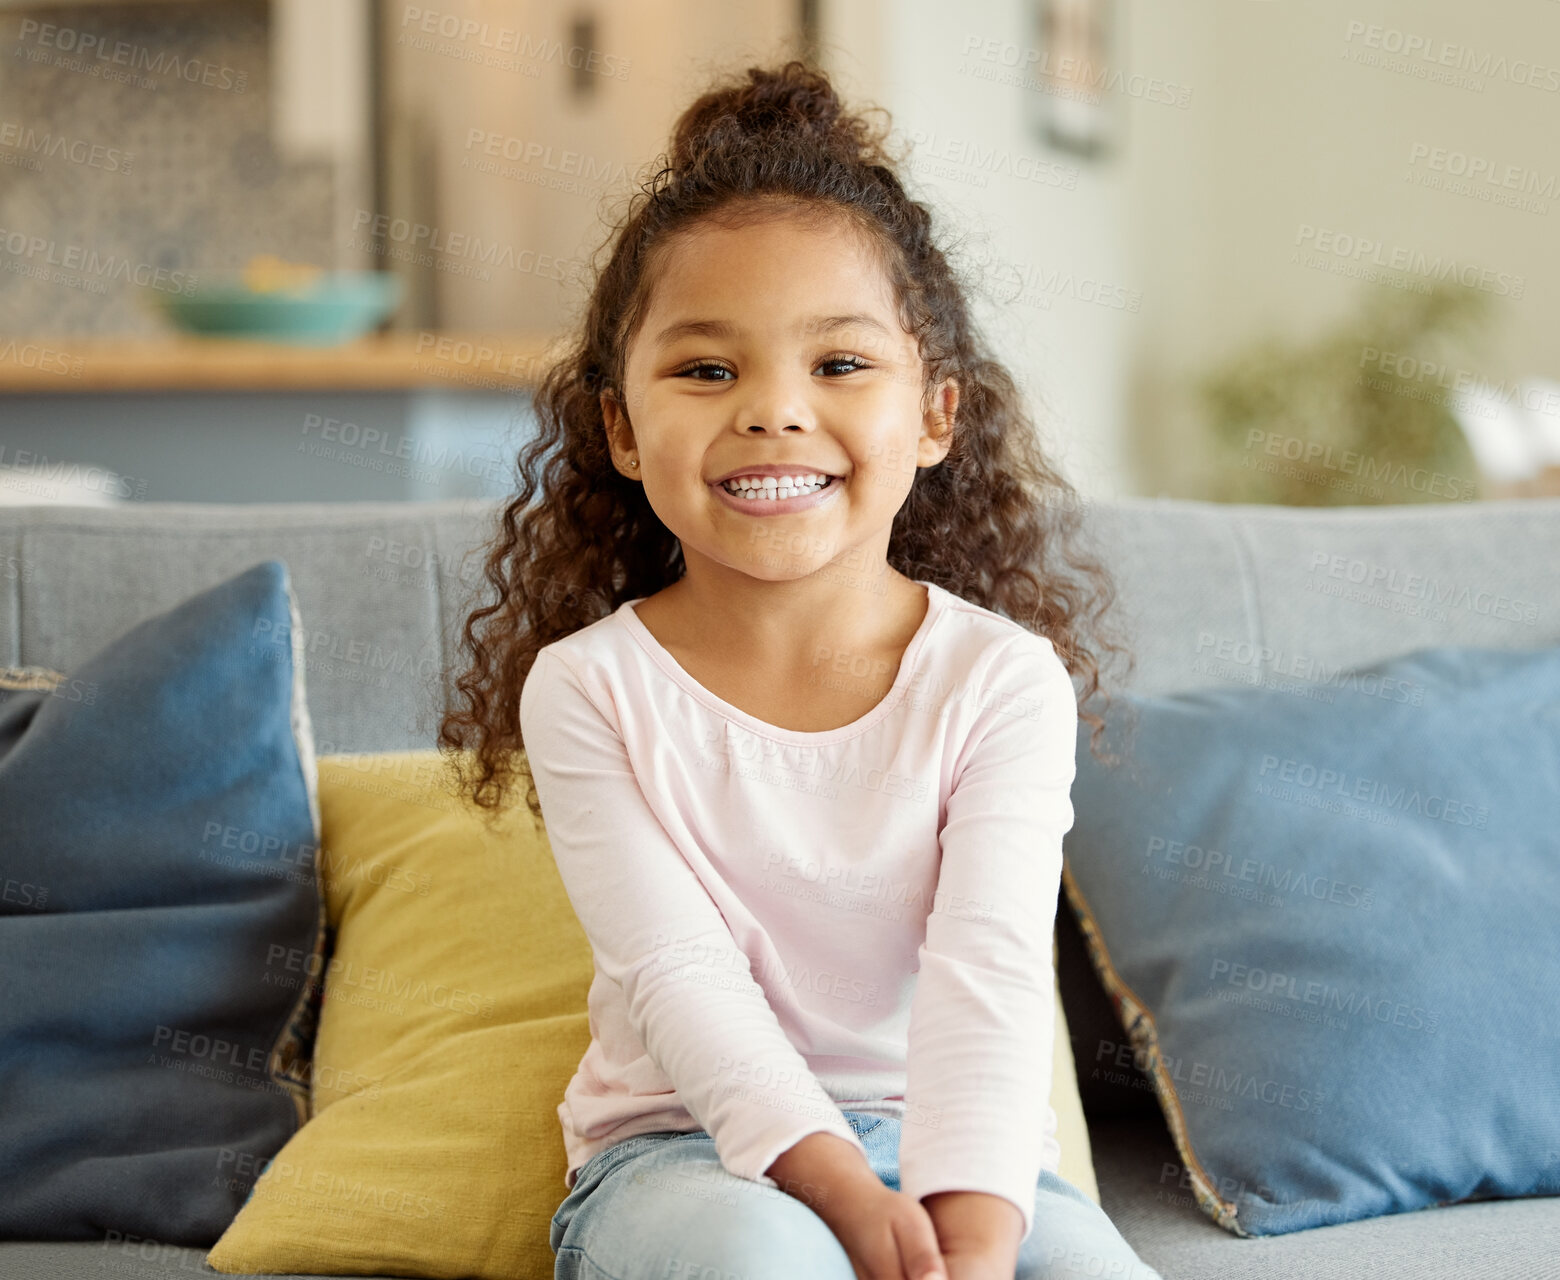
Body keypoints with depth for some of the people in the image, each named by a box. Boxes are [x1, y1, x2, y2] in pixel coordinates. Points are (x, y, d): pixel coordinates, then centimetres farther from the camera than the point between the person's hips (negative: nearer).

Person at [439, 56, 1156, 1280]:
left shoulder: (1002, 682, -5)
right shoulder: (587, 689, -6)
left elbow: (988, 976, -16)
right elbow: (679, 974, -15)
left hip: (957, 1144, 1)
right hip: (685, 1143, -1)